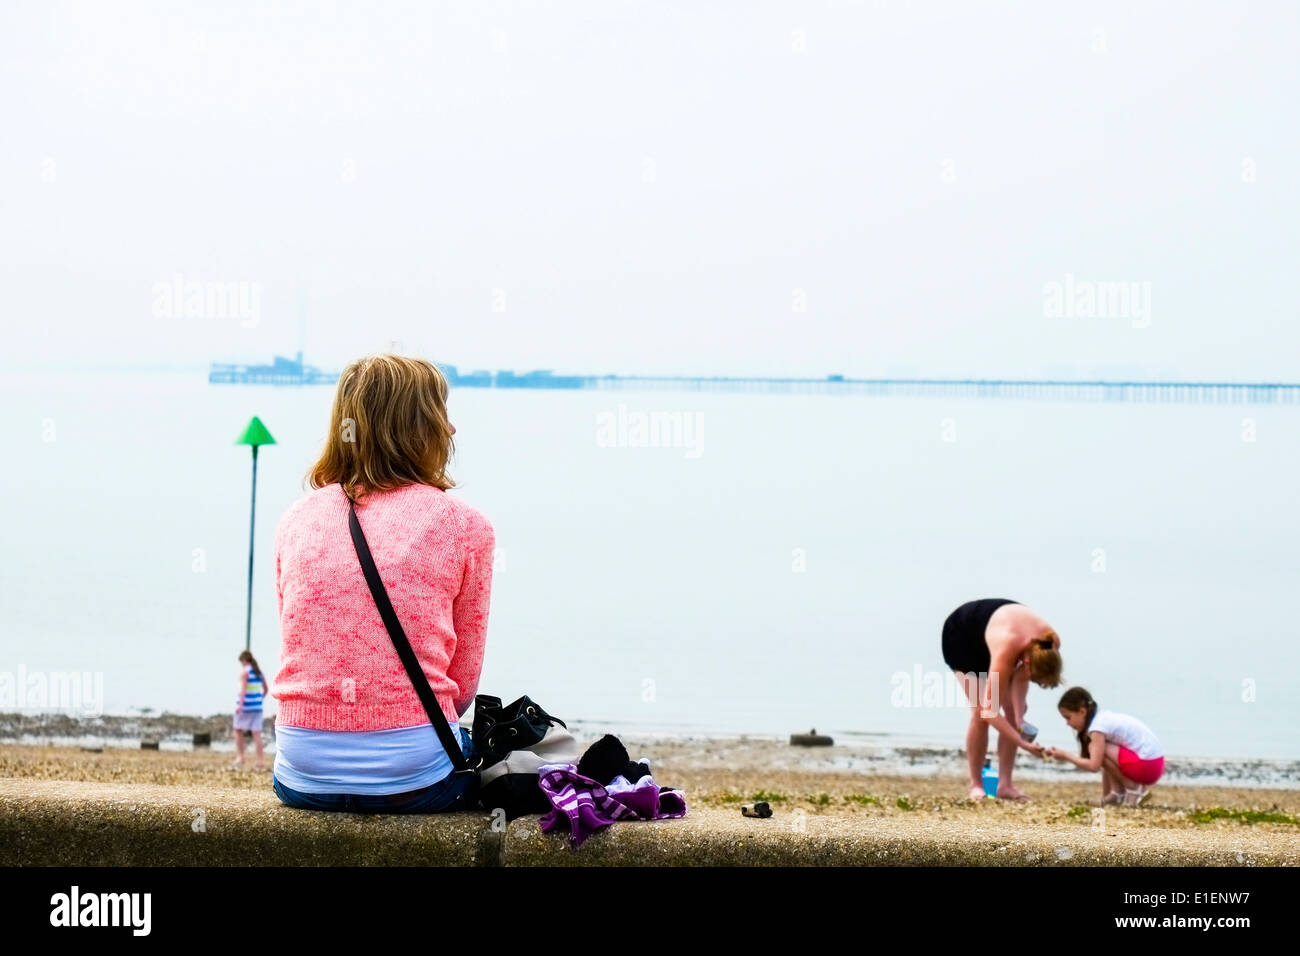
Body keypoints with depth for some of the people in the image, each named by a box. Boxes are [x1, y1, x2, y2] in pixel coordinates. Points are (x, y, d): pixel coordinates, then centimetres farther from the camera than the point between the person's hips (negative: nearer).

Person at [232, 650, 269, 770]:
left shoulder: (244, 671, -7)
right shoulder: (259, 672, 13)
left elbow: (243, 688, -18)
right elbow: (265, 689, 18)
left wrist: (240, 704, -23)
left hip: (245, 705, -6)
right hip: (257, 706, 6)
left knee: (238, 730, 10)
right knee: (257, 733, 3)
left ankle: (240, 757, 5)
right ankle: (260, 761, -1)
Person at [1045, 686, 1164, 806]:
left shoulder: (1098, 726, -14)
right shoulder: (1104, 717, 14)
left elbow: (1093, 766, -21)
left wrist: (1065, 756, -9)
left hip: (1148, 765, -10)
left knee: (1099, 751, -15)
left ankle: (1134, 790, -5)